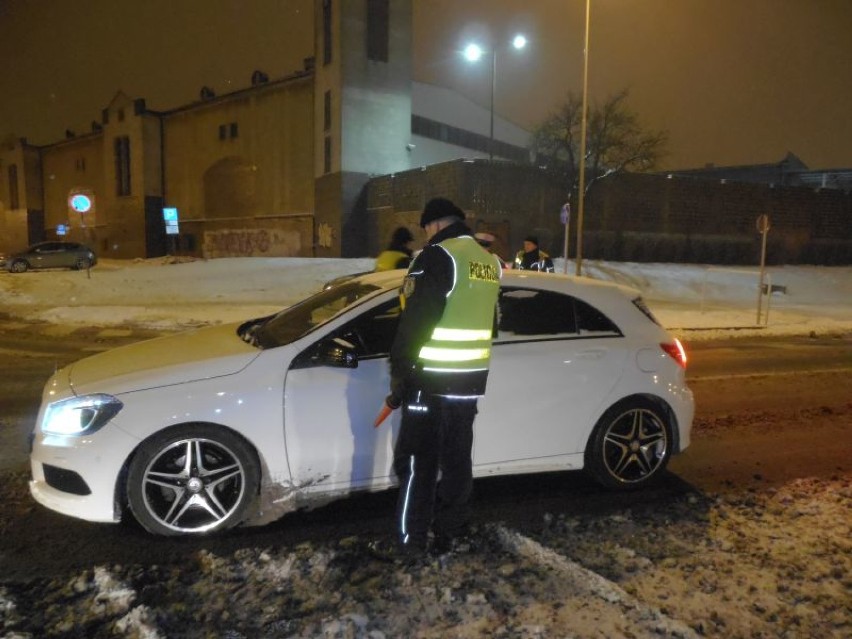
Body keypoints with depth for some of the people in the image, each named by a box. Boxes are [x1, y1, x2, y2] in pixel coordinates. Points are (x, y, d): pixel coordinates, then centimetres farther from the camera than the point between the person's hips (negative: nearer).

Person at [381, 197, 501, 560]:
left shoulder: (437, 256, -14)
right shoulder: (488, 261, 11)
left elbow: (415, 322, -19)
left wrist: (399, 376, -12)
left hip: (431, 379, -7)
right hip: (470, 379, 8)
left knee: (418, 461, 5)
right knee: (457, 458, 16)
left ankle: (412, 540, 15)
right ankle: (447, 533, 28)